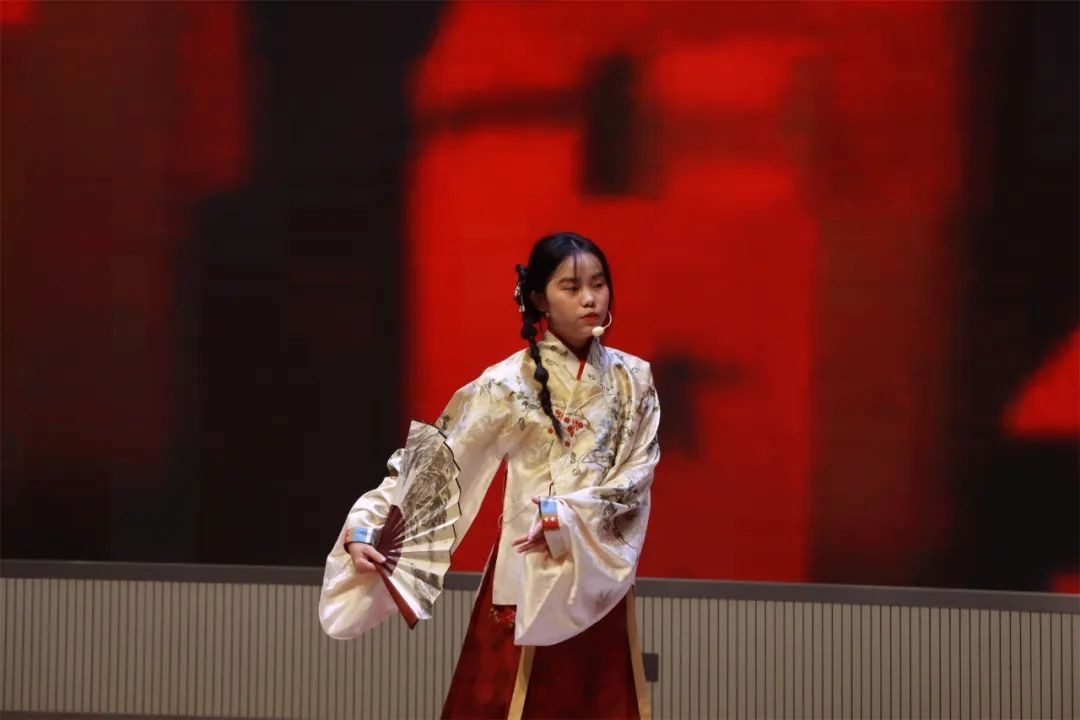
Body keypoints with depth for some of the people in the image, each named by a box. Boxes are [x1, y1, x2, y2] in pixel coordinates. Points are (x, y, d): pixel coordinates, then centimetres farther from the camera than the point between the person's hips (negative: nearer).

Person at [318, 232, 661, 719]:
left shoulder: (634, 379, 4)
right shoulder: (509, 382, -5)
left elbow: (637, 476, -3)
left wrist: (568, 515, -18)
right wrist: (364, 528, -18)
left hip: (599, 581, 3)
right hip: (529, 576, -3)